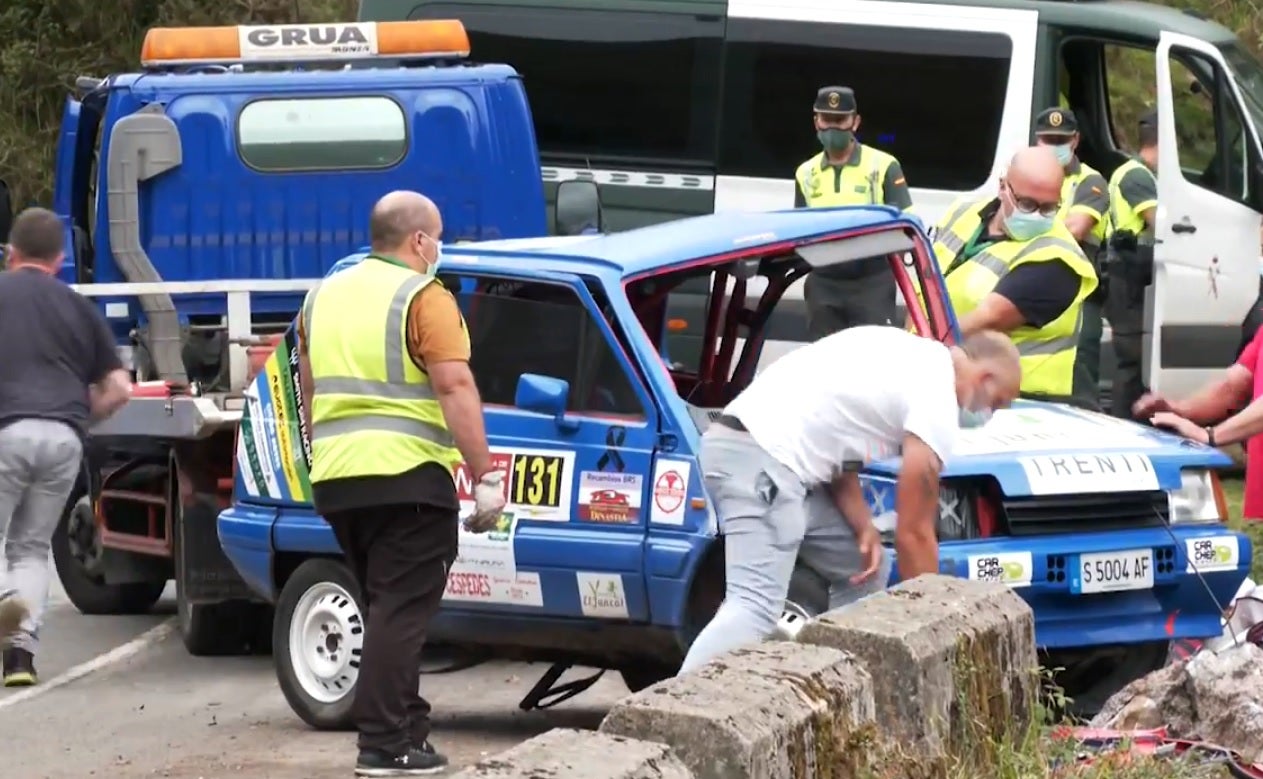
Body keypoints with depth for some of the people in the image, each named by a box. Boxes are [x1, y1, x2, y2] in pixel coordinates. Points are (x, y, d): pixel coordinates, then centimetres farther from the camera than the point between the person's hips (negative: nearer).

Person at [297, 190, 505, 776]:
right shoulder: (423, 298, -8)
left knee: (386, 609, 17)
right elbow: (455, 389, -16)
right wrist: (485, 476, -15)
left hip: (336, 478, 7)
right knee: (402, 612, -6)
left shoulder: (324, 296, 15)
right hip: (408, 476, -7)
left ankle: (405, 726, 20)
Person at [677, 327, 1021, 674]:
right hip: (760, 461, -10)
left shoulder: (913, 356, 21)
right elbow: (914, 532, -3)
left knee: (861, 567, 18)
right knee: (754, 609, -20)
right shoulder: (938, 402, -6)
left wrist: (863, 525, 6)